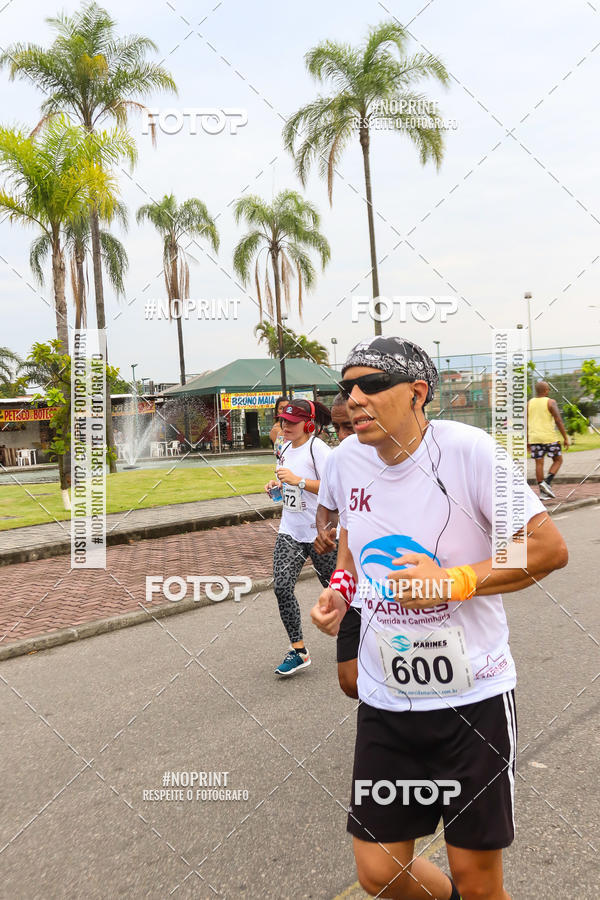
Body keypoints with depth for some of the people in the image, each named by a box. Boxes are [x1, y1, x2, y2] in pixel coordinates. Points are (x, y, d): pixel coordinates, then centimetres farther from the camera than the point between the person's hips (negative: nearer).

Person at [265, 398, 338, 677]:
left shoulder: (317, 448, -14)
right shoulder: (285, 448, 10)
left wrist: (298, 480, -29)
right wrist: (277, 484, 5)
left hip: (320, 531, -6)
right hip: (290, 531, 7)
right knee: (282, 586, -7)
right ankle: (298, 651, 3)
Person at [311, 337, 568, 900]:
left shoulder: (469, 450, -16)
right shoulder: (348, 458, 0)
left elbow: (550, 548, -14)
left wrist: (454, 582, -22)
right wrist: (340, 587, 1)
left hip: (474, 695, -4)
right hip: (384, 698, 5)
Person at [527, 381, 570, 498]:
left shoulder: (529, 403, 8)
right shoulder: (550, 402, -6)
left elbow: (526, 423, 9)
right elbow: (559, 421, -11)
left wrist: (527, 440, 16)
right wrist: (566, 438, -6)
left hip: (534, 437, 4)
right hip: (549, 437, -4)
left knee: (539, 463, 5)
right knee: (558, 460, 11)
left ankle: (542, 491, 3)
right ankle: (547, 482, -8)